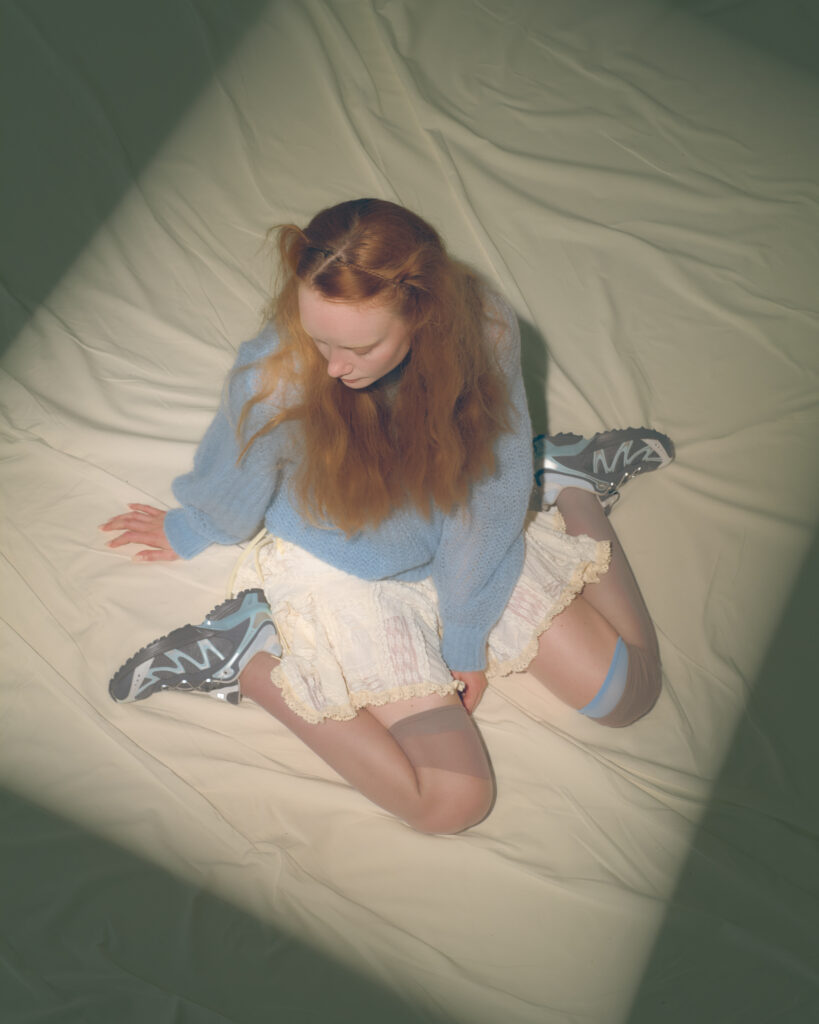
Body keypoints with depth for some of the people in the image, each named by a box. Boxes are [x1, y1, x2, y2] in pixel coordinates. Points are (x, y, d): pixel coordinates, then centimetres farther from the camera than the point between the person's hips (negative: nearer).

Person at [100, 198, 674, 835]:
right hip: (342, 574, -3)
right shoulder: (275, 377, -33)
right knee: (454, 799, -15)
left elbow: (488, 500, -14)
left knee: (627, 692, 8)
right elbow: (234, 484, -8)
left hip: (467, 552, 3)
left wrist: (466, 635, -8)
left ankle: (569, 481, 23)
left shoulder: (482, 329, -27)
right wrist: (188, 534, 12)